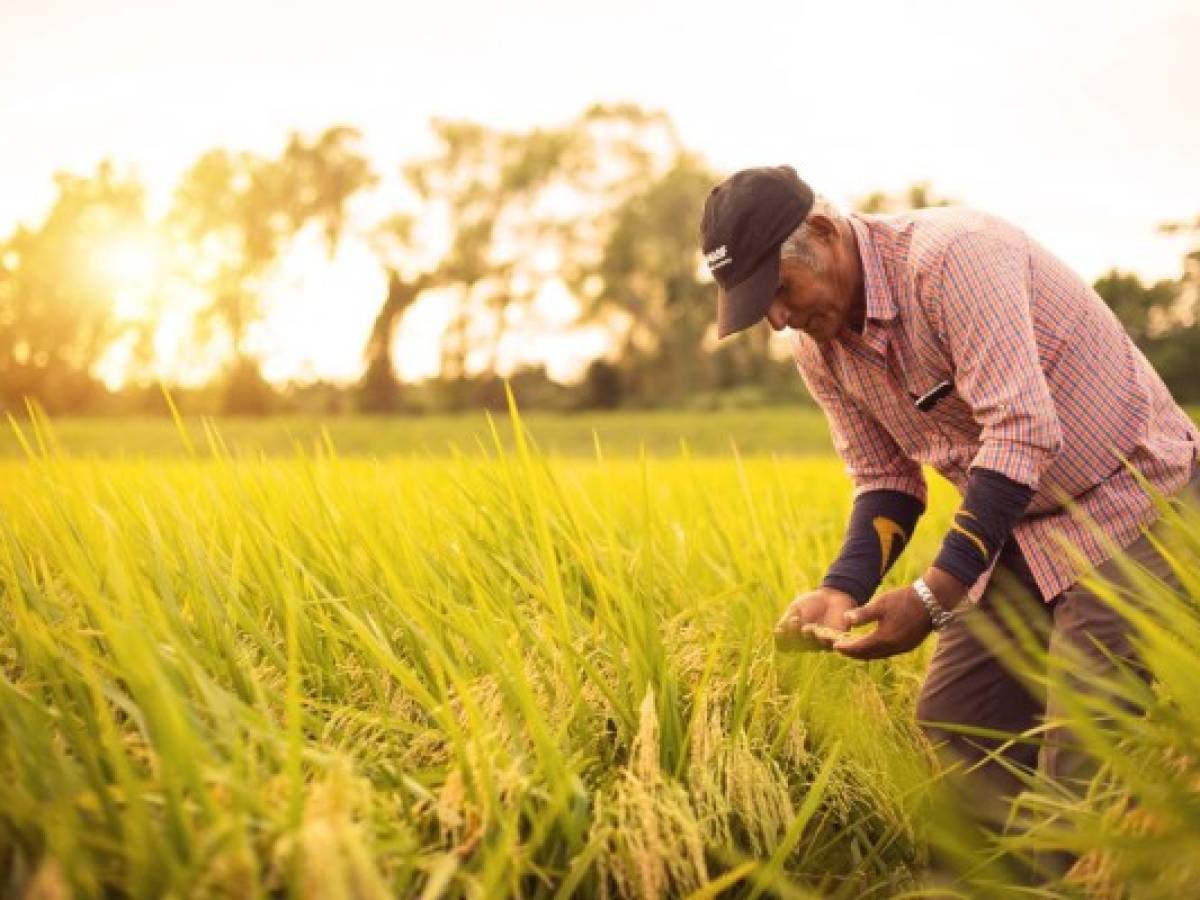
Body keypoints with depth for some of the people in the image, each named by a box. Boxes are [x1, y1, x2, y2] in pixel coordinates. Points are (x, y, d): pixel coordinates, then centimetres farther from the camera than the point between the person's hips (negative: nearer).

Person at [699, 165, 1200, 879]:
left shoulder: (951, 254, -25)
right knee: (952, 721, 4)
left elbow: (1023, 431, -32)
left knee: (1083, 765, -11)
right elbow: (887, 485, 6)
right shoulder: (819, 347, 0)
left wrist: (933, 597, -35)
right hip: (1018, 528, 8)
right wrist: (844, 590, -13)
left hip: (1131, 500, -8)